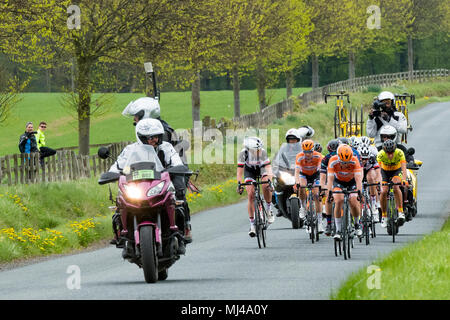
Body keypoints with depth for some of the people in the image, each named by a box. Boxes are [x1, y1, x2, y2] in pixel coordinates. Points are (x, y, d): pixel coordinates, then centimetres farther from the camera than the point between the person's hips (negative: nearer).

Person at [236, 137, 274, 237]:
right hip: (249, 170, 1)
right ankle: (252, 224, -6)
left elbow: (268, 168, -38)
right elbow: (239, 171, -31)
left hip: (262, 168, -1)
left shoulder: (262, 152, -34)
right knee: (251, 195, -13)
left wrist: (269, 180, -54)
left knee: (266, 186, -30)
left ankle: (269, 209, -6)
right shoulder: (243, 153, -33)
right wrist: (239, 184, -45)